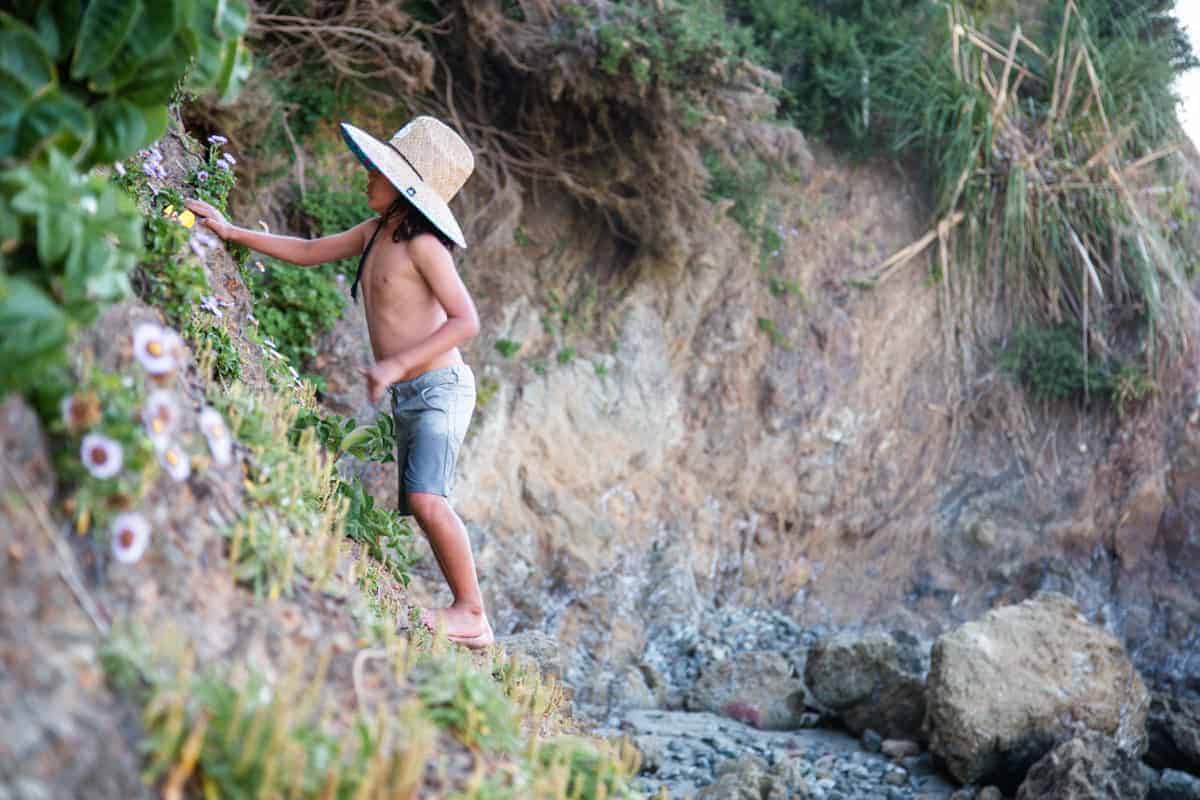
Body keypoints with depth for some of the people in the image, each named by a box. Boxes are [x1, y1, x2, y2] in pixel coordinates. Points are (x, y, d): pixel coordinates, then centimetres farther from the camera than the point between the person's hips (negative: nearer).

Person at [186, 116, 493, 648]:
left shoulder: (422, 243, -15)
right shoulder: (376, 232, 10)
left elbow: (466, 321, -21)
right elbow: (309, 252, 21)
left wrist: (397, 364, -25)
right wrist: (231, 232, 18)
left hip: (439, 387, -9)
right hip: (408, 395, 9)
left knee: (425, 500, -22)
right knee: (417, 505, 9)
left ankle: (472, 616, -12)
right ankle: (464, 608, 13)